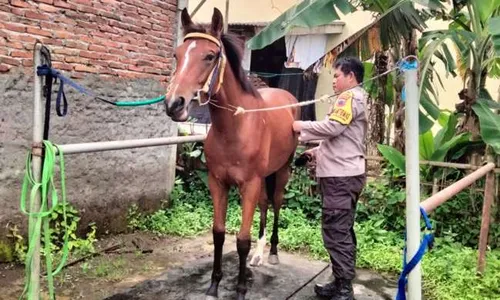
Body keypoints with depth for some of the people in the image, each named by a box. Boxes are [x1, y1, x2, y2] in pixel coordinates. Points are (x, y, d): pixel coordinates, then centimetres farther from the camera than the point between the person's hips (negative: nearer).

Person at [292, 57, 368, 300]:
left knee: (336, 234, -7)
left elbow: (331, 127, -21)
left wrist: (301, 127, -8)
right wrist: (318, 151, 17)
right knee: (342, 232, 14)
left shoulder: (351, 97, -9)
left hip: (340, 176, -11)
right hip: (344, 174, 11)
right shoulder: (354, 99, 23)